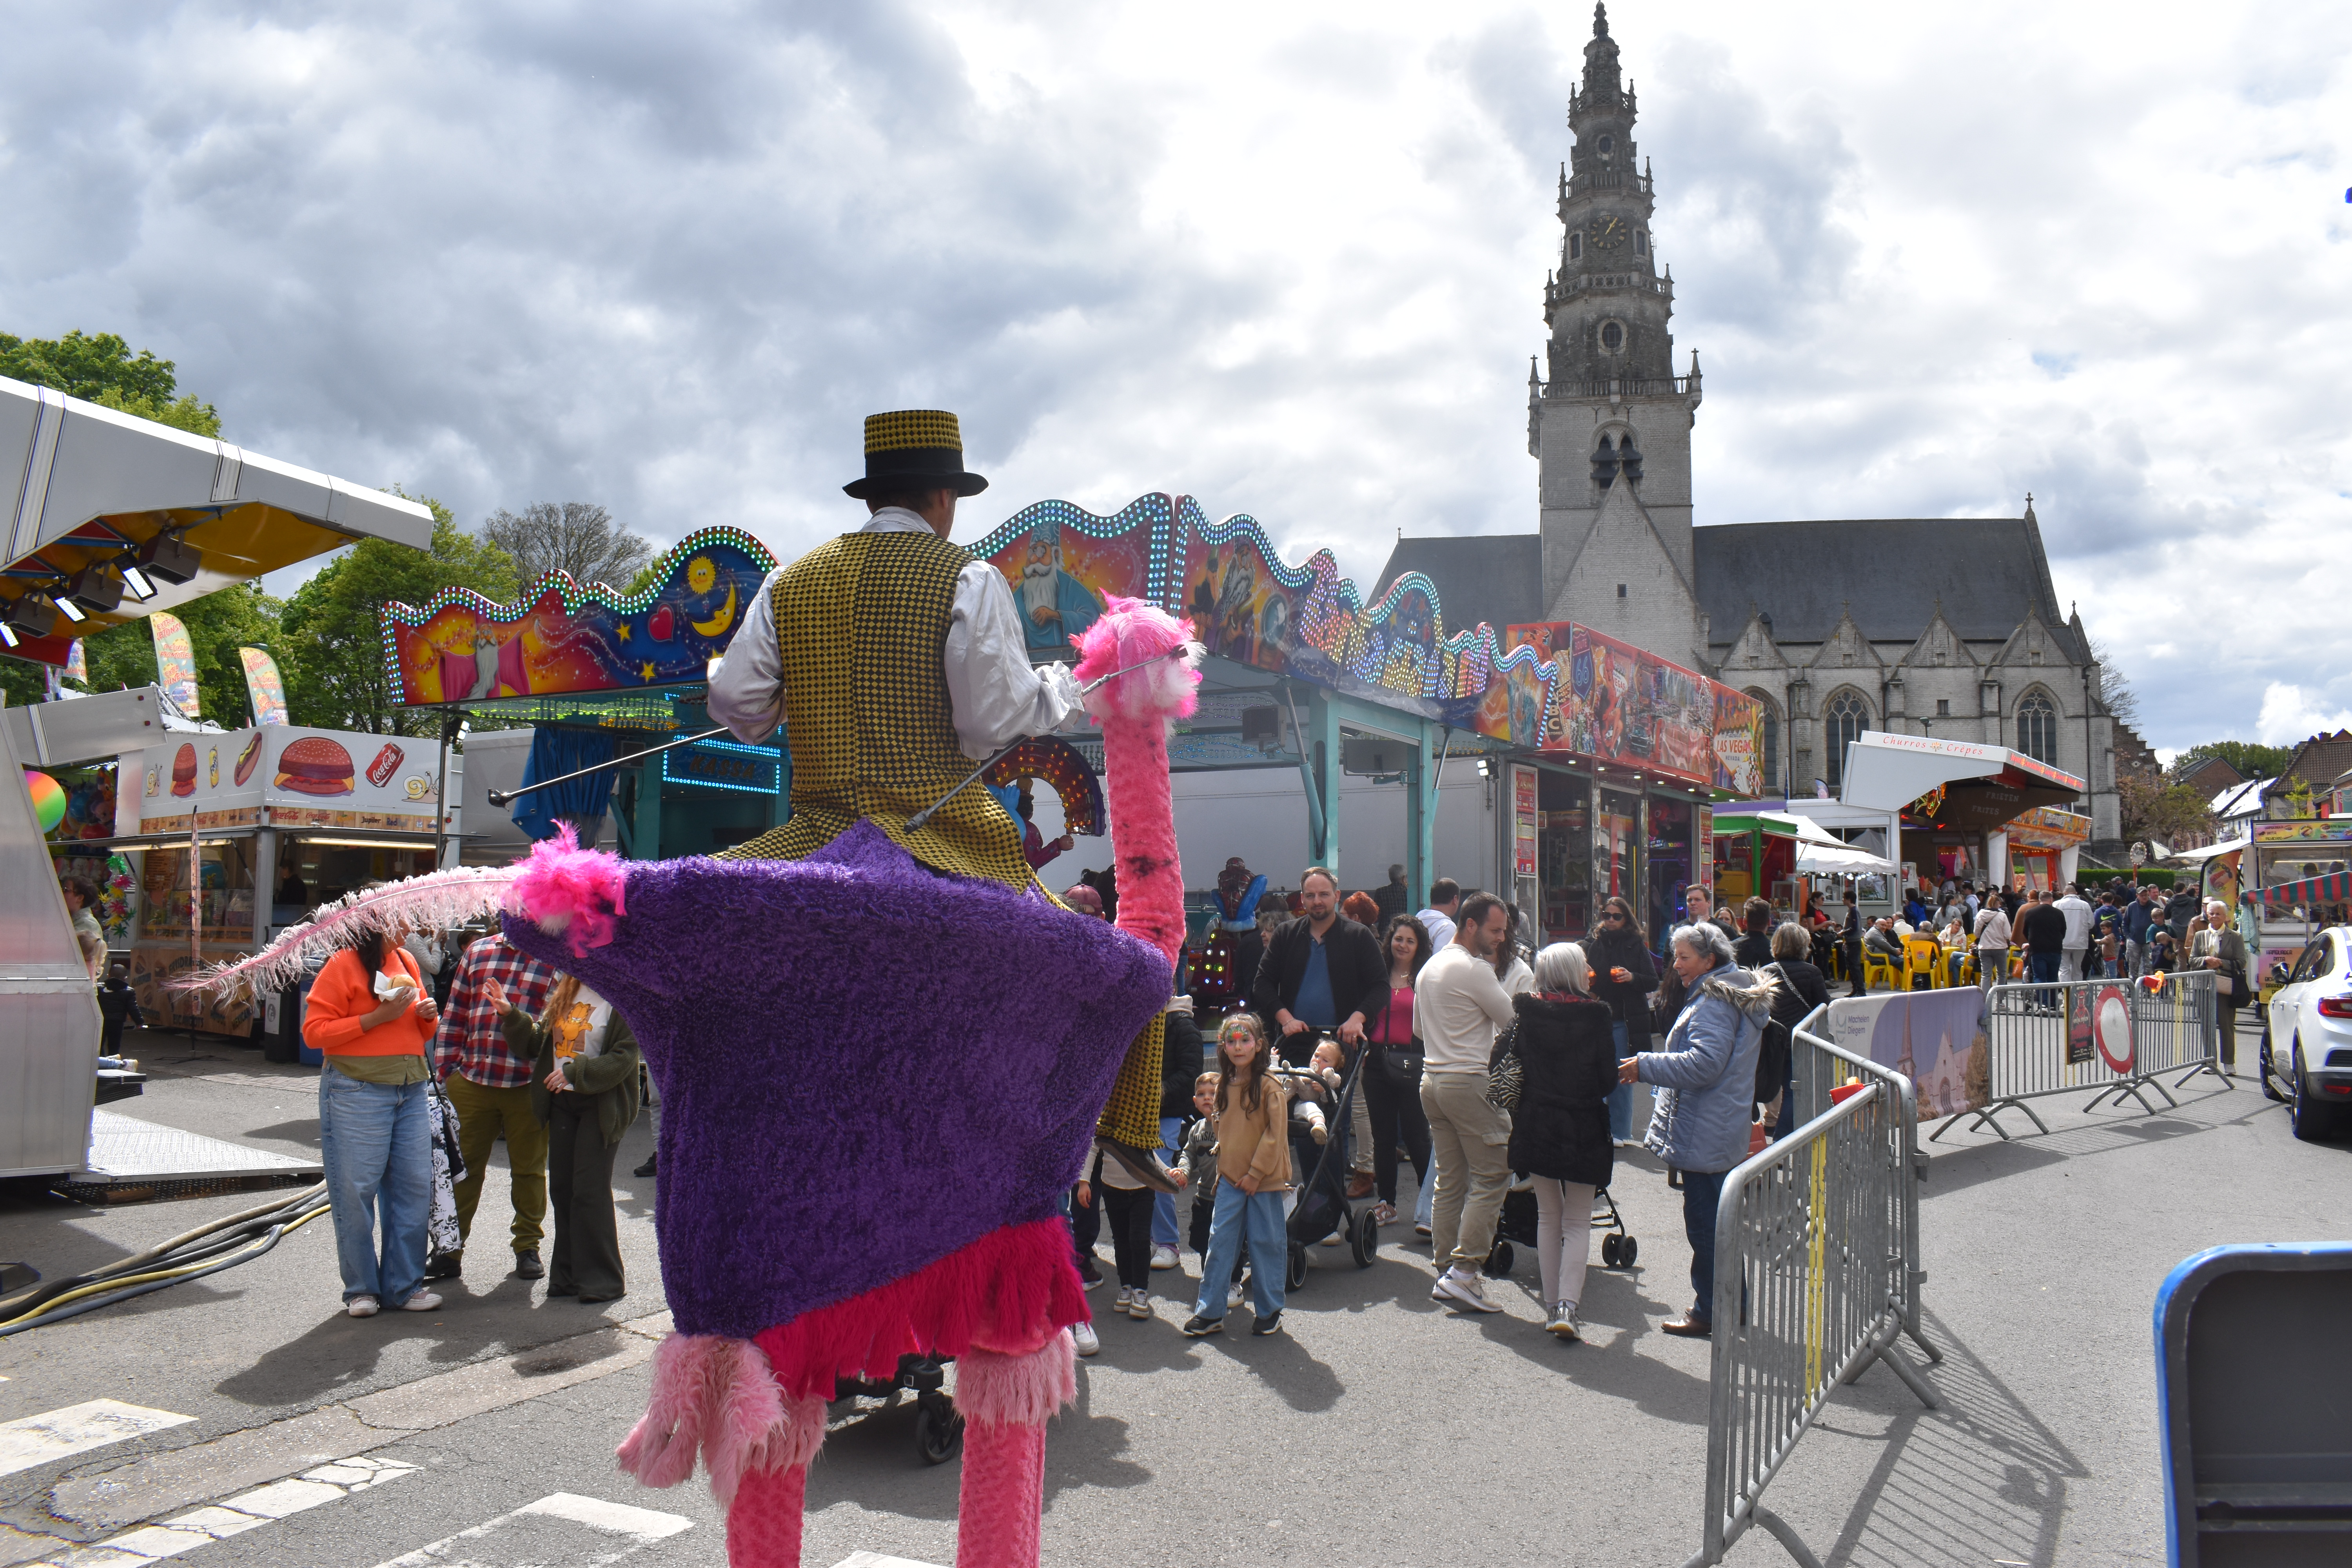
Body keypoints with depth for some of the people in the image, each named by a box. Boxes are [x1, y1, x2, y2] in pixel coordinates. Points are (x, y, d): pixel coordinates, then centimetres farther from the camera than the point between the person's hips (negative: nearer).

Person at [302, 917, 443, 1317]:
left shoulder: (406, 961, 15)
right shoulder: (343, 964, -5)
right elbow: (314, 1032, -10)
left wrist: (428, 1015, 2)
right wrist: (376, 1018, -17)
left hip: (411, 1090, 6)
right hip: (358, 1092, -6)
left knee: (415, 1186, 4)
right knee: (356, 1192, 0)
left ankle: (404, 1285, 14)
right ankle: (361, 1288, 14)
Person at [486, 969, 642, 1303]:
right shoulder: (564, 990, 9)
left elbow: (624, 1057, -17)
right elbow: (539, 1040, 11)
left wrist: (575, 1072, -21)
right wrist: (510, 1015, -1)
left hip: (600, 1105, -7)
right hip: (561, 1102, 7)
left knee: (590, 1189, -5)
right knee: (562, 1188, 10)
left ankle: (602, 1280, 6)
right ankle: (569, 1275, 22)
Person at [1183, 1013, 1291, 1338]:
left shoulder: (1269, 1085, -12)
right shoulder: (1224, 1085, 7)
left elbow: (1275, 1133, -13)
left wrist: (1256, 1172, -13)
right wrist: (1224, 1166, 13)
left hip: (1265, 1178, -5)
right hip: (1230, 1177, 5)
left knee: (1266, 1242, 5)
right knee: (1220, 1240, 4)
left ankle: (1269, 1310, 18)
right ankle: (1210, 1311, 11)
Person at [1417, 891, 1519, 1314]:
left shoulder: (1430, 967, 16)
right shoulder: (1474, 969, -14)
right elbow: (1513, 1021, -8)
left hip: (1432, 1079, 9)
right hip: (1469, 1082, -9)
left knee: (1450, 1180, 12)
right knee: (1492, 1175, -5)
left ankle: (1445, 1271, 14)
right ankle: (1464, 1270, -9)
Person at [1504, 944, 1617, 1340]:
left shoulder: (1524, 1011, -4)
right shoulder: (1596, 1015, -11)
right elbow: (1608, 1079, -8)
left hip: (1536, 1125, 3)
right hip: (1582, 1129, -3)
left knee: (1548, 1217, 18)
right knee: (1578, 1223, 7)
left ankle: (1552, 1303, 19)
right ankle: (1568, 1304, -7)